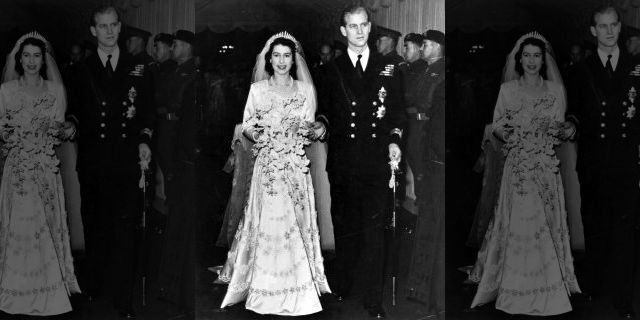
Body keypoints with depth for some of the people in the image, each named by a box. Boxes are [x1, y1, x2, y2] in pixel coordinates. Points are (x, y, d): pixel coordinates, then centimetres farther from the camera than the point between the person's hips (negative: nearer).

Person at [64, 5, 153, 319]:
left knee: (126, 228, -4)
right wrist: (71, 123, -8)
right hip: (92, 160, 1)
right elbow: (75, 107, 13)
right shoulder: (83, 69, 7)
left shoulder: (137, 68, 8)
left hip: (127, 159, -1)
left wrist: (144, 141, -3)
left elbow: (146, 111, 11)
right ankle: (95, 284, 26)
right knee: (95, 224, 10)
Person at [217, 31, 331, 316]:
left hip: (296, 166, 2)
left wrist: (311, 132, -11)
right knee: (268, 223, -4)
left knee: (297, 223, 2)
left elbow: (310, 129, 11)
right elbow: (247, 126, 4)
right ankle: (267, 290, 7)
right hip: (268, 164, -1)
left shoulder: (305, 89, 7)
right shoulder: (257, 89, 3)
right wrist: (257, 136, -17)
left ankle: (299, 288, 13)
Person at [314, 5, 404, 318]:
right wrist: (322, 124, -9)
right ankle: (342, 285, 25)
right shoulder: (333, 69, 6)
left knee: (374, 231, 0)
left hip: (377, 162, 0)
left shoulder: (387, 68, 7)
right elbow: (325, 109, 12)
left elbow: (397, 111, 11)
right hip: (343, 163, 0)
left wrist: (394, 140, -4)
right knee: (345, 227, 9)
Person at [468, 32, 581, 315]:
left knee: (546, 224, 2)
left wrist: (561, 131, -12)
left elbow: (561, 130, 9)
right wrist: (505, 132, -15)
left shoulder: (556, 90, 7)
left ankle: (548, 287, 15)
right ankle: (515, 289, 7)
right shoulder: (507, 89, 5)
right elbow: (496, 126, 5)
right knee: (516, 225, -4)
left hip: (546, 167, 1)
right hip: (517, 165, -1)